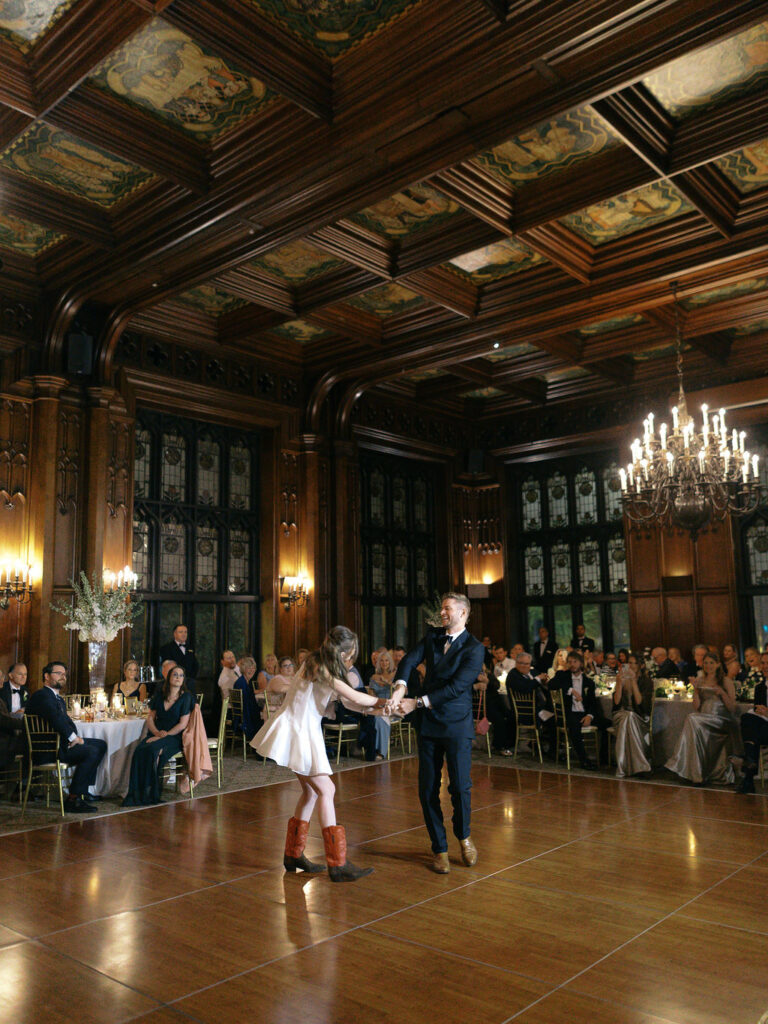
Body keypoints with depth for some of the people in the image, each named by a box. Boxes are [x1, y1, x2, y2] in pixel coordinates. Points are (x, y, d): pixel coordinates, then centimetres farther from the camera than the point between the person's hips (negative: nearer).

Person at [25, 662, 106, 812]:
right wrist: (73, 737, -19)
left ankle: (83, 791, 6)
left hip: (61, 741, 11)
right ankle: (73, 799, -16)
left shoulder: (58, 698, 22)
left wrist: (74, 737, -3)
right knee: (90, 752, -23)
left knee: (100, 745, 6)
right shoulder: (41, 695, -12)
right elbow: (55, 718, -25)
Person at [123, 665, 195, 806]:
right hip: (157, 734, 4)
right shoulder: (159, 695, 12)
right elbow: (150, 718, 13)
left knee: (153, 750, -33)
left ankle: (150, 794, -24)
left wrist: (163, 736, -15)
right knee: (139, 751, -27)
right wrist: (157, 732, -6)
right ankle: (137, 793, -25)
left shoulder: (186, 697, -2)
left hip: (175, 737, -4)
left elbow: (182, 724, -8)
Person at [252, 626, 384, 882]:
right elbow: (355, 697, -23)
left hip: (306, 732, 10)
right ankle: (338, 865, -7)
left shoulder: (324, 668, 9)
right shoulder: (319, 669, -20)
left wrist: (377, 707, -12)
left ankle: (293, 855, 26)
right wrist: (381, 701, -8)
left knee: (311, 790, 14)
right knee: (325, 789, -10)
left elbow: (348, 701, 3)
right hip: (296, 731, -10)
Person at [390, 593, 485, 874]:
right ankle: (439, 848, 20)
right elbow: (410, 661, -5)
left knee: (460, 787, -3)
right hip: (428, 723, 4)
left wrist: (418, 702, -21)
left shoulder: (474, 648, -8)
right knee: (427, 789, 5)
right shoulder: (432, 637, 9)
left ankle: (463, 836, 26)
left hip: (457, 724, -4)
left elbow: (457, 686, -17)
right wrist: (400, 686, -26)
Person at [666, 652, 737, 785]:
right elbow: (696, 707, 7)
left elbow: (732, 708, 2)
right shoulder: (699, 680, 15)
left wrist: (722, 693, -11)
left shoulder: (726, 681, 7)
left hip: (722, 720, -3)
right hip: (703, 718, 3)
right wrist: (695, 688, -3)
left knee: (693, 719, -31)